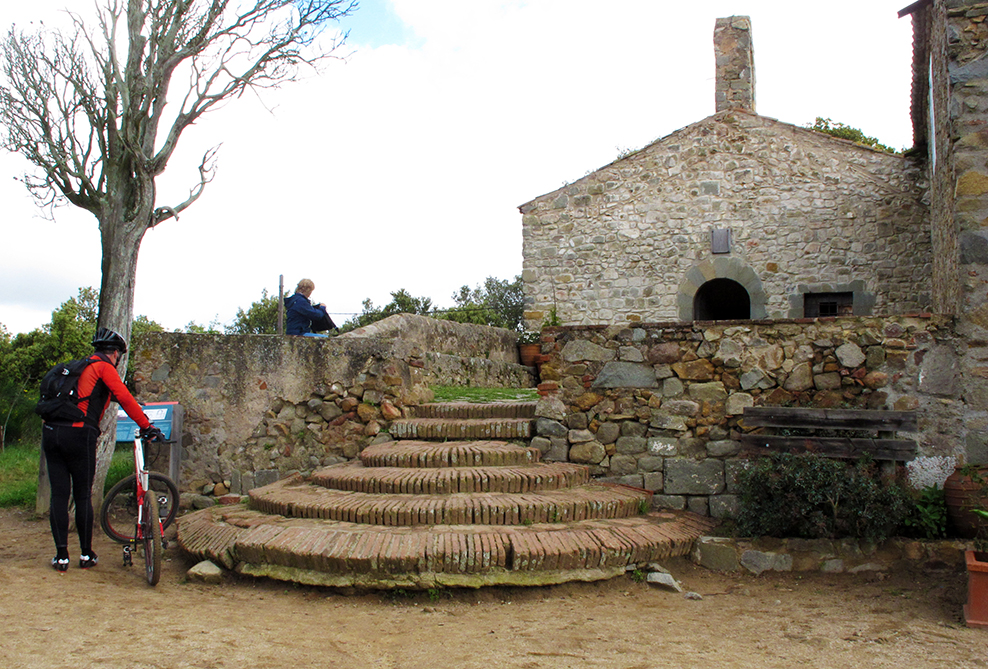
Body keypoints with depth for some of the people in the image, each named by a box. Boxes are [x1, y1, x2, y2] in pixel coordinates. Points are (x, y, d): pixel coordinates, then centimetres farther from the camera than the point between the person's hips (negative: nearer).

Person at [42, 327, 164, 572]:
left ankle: (61, 556, 9)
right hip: (78, 434, -6)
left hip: (51, 432, 6)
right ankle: (86, 554, 14)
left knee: (59, 495, 7)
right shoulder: (104, 367, 0)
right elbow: (125, 398, -12)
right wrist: (148, 427, -11)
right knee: (83, 496, 5)